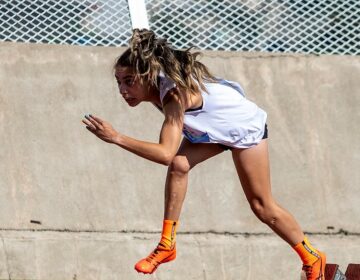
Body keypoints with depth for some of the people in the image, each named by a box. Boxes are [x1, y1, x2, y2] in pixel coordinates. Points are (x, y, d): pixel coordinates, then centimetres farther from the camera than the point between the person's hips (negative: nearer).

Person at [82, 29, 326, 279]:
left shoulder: (175, 94, -43)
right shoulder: (155, 85, -18)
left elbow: (166, 153, -52)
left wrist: (116, 138, -54)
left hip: (247, 126, -7)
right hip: (213, 128, 7)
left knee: (262, 207, 2)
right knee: (179, 165, -19)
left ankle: (312, 259, 22)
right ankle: (167, 245, -10)